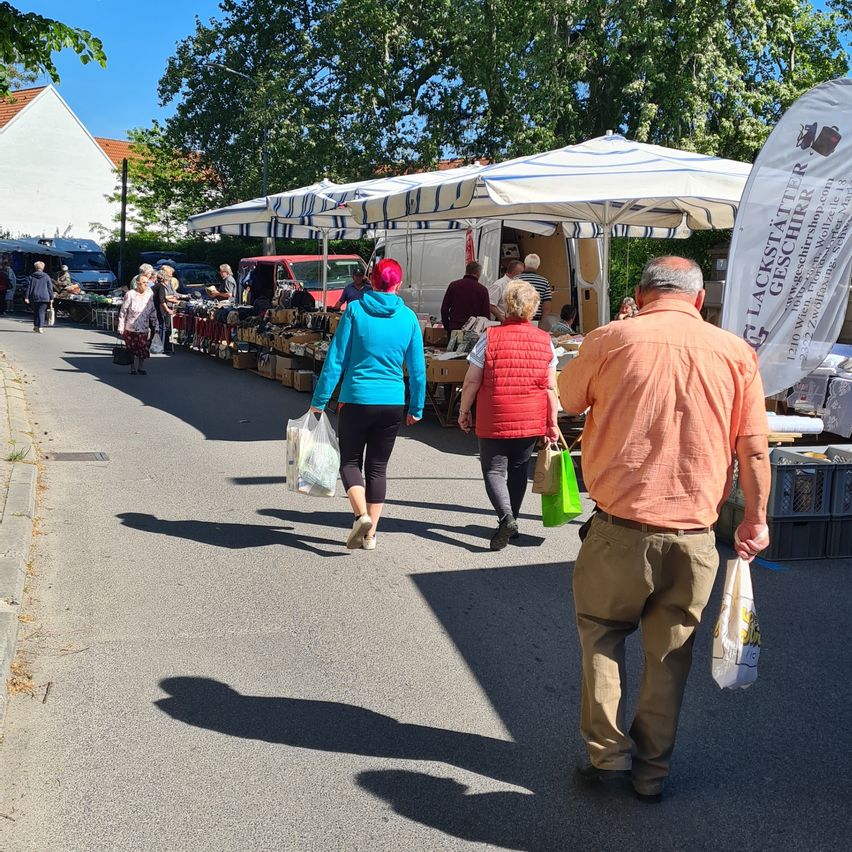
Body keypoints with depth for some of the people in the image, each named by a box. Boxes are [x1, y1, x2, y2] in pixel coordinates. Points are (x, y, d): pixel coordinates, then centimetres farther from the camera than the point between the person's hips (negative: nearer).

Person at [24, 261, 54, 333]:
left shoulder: (31, 277, 6)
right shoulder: (47, 277, 2)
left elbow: (28, 287, 4)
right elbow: (50, 288, 2)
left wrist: (26, 297, 4)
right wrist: (51, 298, 6)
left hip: (34, 297, 2)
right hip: (44, 297, -2)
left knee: (35, 312, 17)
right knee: (42, 312, -2)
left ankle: (36, 326, 22)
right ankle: (40, 327, -12)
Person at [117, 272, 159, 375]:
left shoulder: (149, 296, 7)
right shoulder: (130, 295, -6)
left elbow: (153, 313, 14)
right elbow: (123, 312, -4)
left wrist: (156, 327, 10)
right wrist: (121, 328, -6)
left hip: (144, 329, 4)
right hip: (130, 328, -3)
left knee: (144, 350, 3)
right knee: (132, 350, 2)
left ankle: (140, 368, 20)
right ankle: (133, 369, 16)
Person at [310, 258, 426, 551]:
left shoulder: (355, 310, -5)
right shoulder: (408, 317, 1)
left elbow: (336, 359, -5)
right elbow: (418, 369, 5)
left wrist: (320, 401, 1)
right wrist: (416, 408, 15)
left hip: (356, 399, -2)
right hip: (393, 403, 2)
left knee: (350, 461, 12)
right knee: (378, 466, 13)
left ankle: (361, 515, -10)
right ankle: (370, 533, 13)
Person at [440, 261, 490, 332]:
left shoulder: (453, 285, 3)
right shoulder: (482, 289, -3)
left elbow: (444, 308, 6)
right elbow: (486, 314, 0)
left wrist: (447, 326, 16)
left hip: (454, 329, 1)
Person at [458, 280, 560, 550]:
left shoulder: (490, 337, -8)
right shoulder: (545, 340, -1)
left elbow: (472, 381, -7)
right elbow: (551, 388, 0)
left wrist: (464, 411, 7)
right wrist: (552, 423, 7)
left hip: (495, 419, -3)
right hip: (532, 421, 3)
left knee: (494, 470, 4)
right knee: (518, 468, 18)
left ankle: (506, 517, -18)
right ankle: (512, 520, 27)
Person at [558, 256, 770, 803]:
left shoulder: (610, 340, -5)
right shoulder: (736, 352, 0)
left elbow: (569, 400, 13)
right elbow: (754, 450, 2)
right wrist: (756, 520, 12)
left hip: (621, 529, -2)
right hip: (693, 536, 2)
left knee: (602, 633, 20)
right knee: (670, 654, 16)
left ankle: (607, 750, 19)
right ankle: (653, 769, 27)